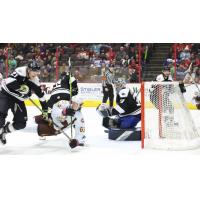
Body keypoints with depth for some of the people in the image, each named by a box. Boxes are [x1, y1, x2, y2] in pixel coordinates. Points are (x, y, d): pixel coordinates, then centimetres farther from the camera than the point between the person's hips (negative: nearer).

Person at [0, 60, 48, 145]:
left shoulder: (35, 81, -3)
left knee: (21, 123, 2)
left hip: (18, 99, 6)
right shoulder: (20, 72, -22)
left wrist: (45, 107, 8)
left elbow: (40, 94, 7)